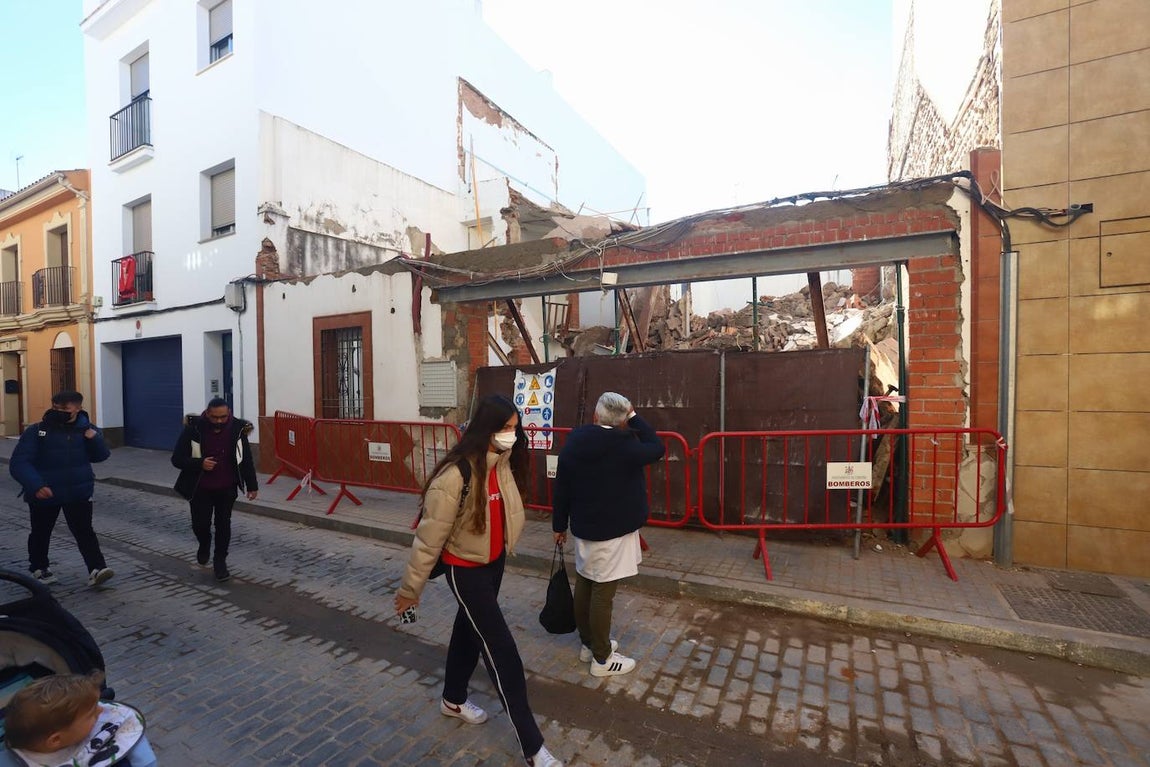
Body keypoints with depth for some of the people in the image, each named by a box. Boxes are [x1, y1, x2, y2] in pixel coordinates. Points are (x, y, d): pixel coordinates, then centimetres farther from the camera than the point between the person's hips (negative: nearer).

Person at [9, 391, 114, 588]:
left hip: (78, 492, 0)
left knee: (84, 531, -2)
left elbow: (100, 456, 2)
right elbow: (18, 463, -16)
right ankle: (39, 568, 40)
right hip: (44, 494, 0)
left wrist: (94, 439, -18)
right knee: (41, 533, 18)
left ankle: (96, 569, -6)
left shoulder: (86, 430, -2)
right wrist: (35, 485, -31)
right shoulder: (36, 431, -10)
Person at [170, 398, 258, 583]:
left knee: (223, 524, 5)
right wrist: (199, 464, -27)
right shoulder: (193, 429, -15)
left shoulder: (237, 429, -10)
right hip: (200, 488, -1)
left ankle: (220, 561, 20)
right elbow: (177, 459, -8)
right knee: (200, 524, 3)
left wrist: (252, 485, 0)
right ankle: (204, 546, 37)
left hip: (227, 488, 1)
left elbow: (246, 459, -1)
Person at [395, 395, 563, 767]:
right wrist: (410, 588, -12)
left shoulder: (503, 462, -9)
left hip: (495, 562, 7)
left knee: (470, 629, 26)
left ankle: (453, 700, 52)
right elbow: (429, 537, -22)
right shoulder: (455, 475, -31)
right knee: (502, 651, 0)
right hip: (466, 570, -7)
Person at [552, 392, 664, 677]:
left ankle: (588, 644, 35)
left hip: (583, 527, 6)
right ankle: (602, 659, 18)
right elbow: (657, 448, -1)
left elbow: (561, 488, 3)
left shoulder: (573, 441, -2)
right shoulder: (623, 445, -19)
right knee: (602, 593, 3)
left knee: (584, 586, 17)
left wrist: (559, 525, 13)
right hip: (612, 531, -6)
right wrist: (634, 417, 2)